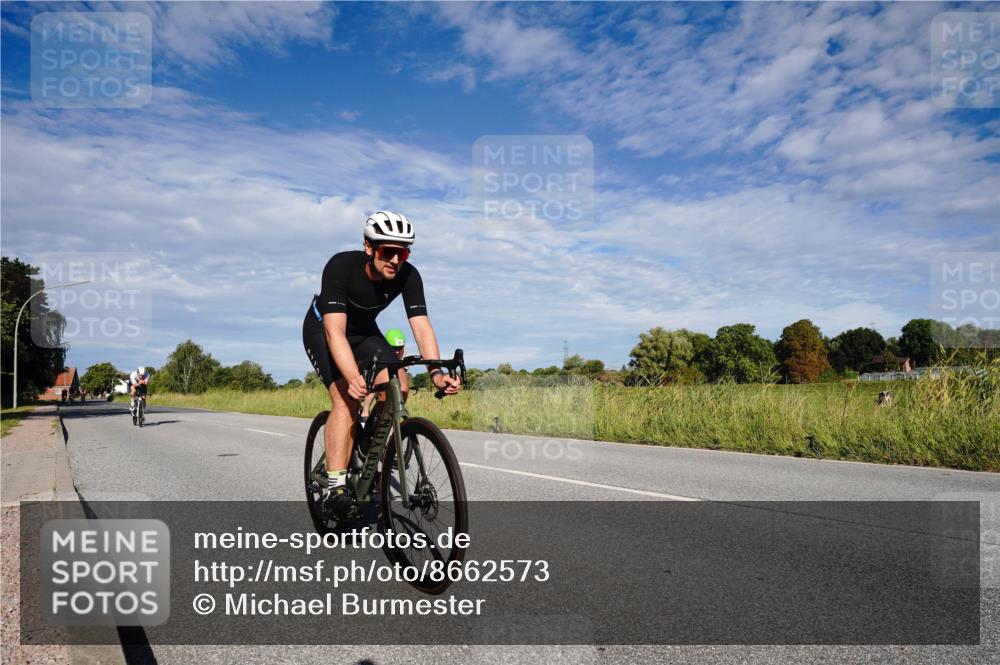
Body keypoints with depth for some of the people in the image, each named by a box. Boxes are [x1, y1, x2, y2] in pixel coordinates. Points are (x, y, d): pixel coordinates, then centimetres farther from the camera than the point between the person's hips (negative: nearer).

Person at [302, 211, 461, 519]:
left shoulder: (408, 275, -24)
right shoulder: (341, 266, -35)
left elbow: (421, 326, -29)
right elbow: (335, 331, -42)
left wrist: (436, 371, -45)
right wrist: (354, 378, -57)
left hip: (364, 331, 4)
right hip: (323, 329, -4)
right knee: (346, 398, -25)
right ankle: (335, 488, -22)